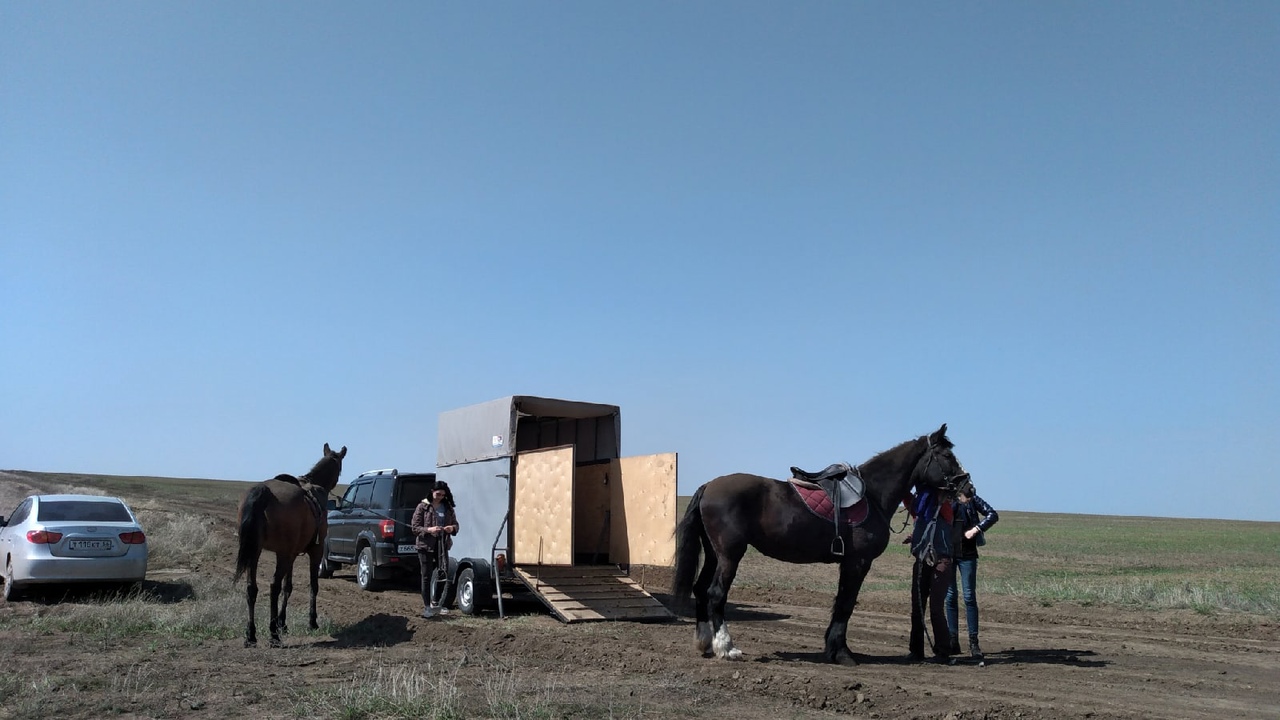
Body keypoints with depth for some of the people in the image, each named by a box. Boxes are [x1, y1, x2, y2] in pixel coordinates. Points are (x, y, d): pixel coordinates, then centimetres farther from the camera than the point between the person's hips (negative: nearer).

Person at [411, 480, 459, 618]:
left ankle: (435, 604, 22)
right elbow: (414, 527, -7)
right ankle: (426, 607, 11)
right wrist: (429, 530, -23)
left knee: (444, 574, 6)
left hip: (442, 545, 4)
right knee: (427, 576, 2)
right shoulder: (422, 507, -5)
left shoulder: (448, 508, 8)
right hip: (425, 546, -4)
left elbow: (455, 524, 15)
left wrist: (452, 528, -8)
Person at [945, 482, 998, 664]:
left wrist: (976, 529, -12)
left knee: (970, 597, -4)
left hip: (967, 553, -1)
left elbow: (993, 515, -1)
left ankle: (974, 643, 1)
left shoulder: (971, 498, 0)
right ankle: (953, 641, 14)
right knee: (950, 596, 6)